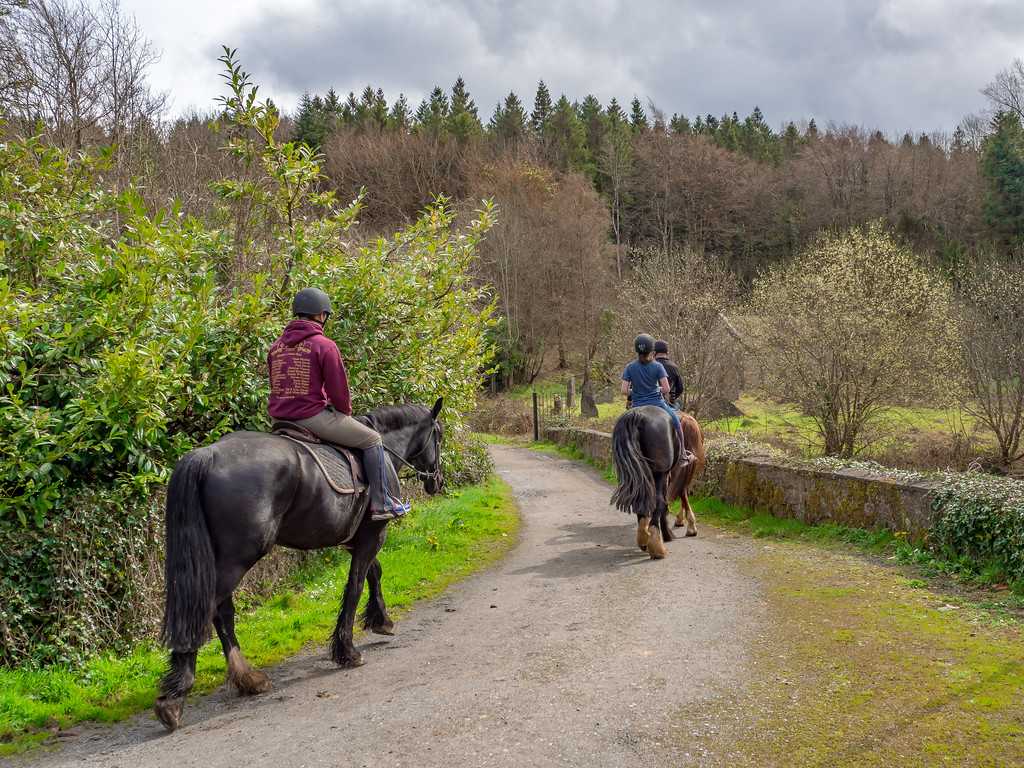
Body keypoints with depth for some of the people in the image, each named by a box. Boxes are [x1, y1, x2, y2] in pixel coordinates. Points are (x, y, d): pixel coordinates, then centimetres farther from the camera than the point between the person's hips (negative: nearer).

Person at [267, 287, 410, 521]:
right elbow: (338, 389, -11)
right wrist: (346, 412, 9)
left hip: (279, 417, 8)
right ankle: (381, 504, 6)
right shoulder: (324, 345, -11)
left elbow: (277, 386, 17)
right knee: (372, 440, 6)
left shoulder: (276, 346, 11)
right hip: (311, 416, -8)